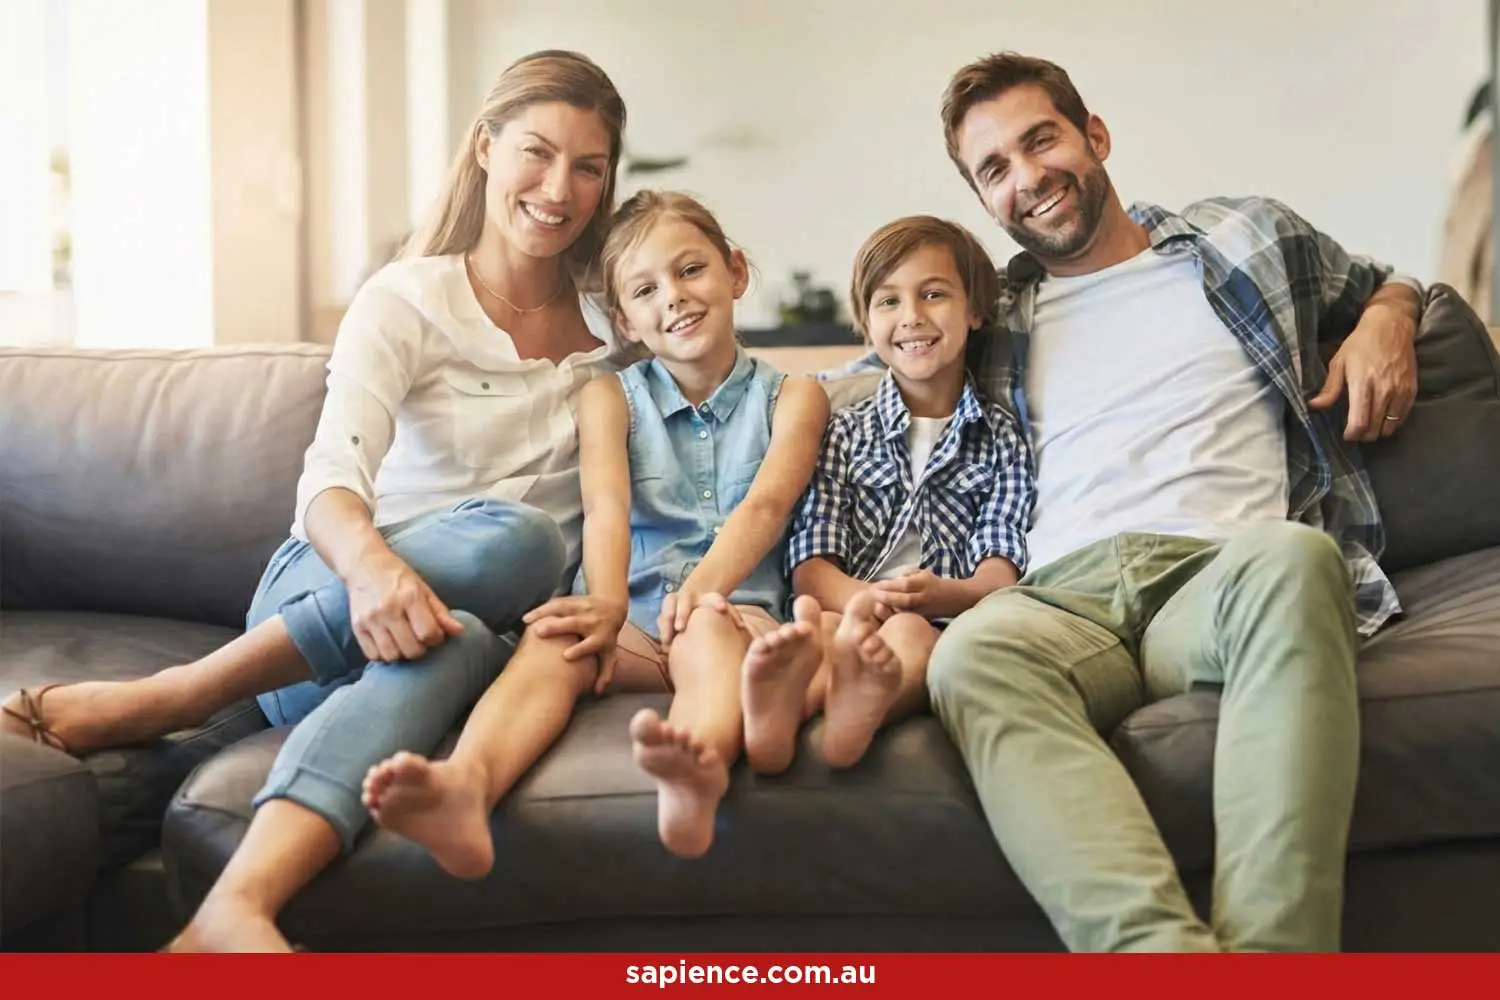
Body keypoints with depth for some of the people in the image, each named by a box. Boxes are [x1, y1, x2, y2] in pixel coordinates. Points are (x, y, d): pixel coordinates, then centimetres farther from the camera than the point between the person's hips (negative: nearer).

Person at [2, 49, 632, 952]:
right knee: (514, 538, -36)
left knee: (459, 643, -38)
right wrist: (373, 564, -39)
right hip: (325, 600, -1)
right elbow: (332, 475, -16)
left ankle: (235, 910, -47)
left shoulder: (616, 326, 11)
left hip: (484, 619, 2)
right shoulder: (407, 300, -1)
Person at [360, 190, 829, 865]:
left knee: (707, 630, -36)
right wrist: (608, 604, -25)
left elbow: (766, 504, -6)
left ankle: (699, 770, -70)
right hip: (633, 616, 2)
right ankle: (465, 786, -60)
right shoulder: (611, 397, 17)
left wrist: (701, 590, -26)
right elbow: (606, 505, -3)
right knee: (553, 639, -31)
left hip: (737, 610, -2)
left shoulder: (791, 397, 14)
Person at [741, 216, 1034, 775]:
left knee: (909, 636, -37)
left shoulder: (1001, 439, 19)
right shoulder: (844, 434, 22)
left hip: (945, 626, -1)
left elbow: (1000, 574, 5)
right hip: (847, 612, 1)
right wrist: (864, 600, -18)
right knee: (818, 627, -35)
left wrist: (944, 594, -21)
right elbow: (811, 566, 7)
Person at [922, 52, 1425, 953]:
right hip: (1065, 598, 1)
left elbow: (1380, 283, 40)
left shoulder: (1251, 236, 25)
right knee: (974, 651, -37)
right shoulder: (993, 327, 25)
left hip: (1225, 575, 0)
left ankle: (1269, 955, -51)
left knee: (1290, 556, -39)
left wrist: (1388, 319, 16)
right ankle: (1168, 953, -53)